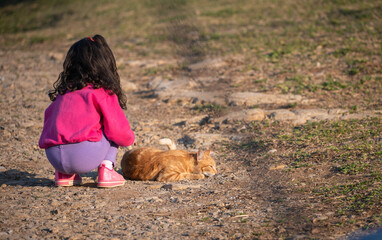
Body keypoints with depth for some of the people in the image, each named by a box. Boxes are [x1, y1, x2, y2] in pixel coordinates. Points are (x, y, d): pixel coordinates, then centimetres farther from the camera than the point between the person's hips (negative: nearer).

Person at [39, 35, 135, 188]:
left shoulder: (63, 92, 20)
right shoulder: (103, 93, 3)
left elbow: (49, 116, 28)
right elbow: (118, 129, -1)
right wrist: (130, 139, 24)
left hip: (54, 158, 6)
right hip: (84, 157, -5)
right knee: (112, 132, 17)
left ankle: (63, 173, 17)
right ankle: (106, 171, 2)